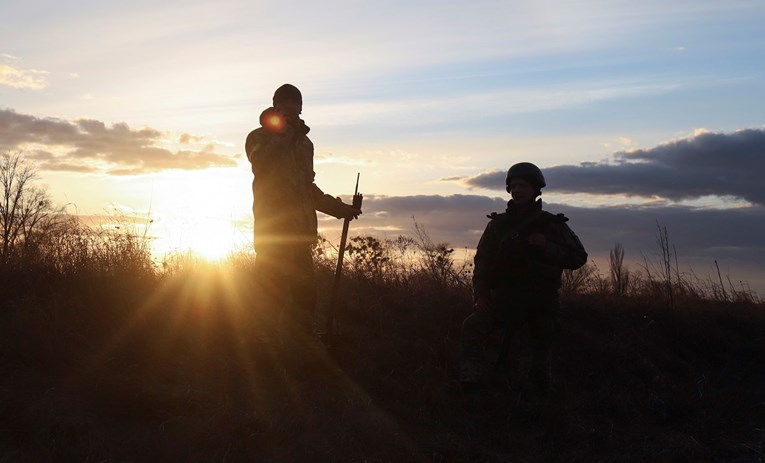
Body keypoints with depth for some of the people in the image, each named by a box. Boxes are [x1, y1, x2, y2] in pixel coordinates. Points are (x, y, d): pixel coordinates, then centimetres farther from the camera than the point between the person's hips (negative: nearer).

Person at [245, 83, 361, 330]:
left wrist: (338, 208, 22)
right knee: (274, 293, -10)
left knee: (305, 293, 1)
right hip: (272, 230, -5)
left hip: (300, 231, 5)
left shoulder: (303, 142, 21)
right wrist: (281, 135, -11)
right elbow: (261, 165, -15)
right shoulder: (260, 138, 6)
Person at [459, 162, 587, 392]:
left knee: (543, 345, 1)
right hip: (504, 297, 0)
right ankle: (470, 382, -26)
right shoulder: (498, 224, 6)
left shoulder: (552, 225, 2)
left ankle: (542, 390, 23)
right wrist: (480, 294, -11)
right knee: (473, 326, -21)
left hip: (541, 302, 0)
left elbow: (578, 258, -3)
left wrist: (547, 247, -18)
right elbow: (482, 262, 4)